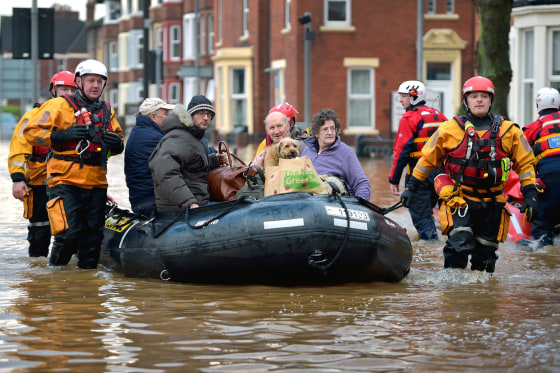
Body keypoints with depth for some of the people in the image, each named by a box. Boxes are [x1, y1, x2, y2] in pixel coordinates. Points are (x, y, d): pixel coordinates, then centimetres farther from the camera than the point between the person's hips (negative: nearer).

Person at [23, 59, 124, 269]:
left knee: (93, 235, 6)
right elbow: (31, 131, -4)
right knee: (68, 233, -15)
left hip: (96, 184, 6)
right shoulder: (60, 106, 0)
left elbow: (116, 145, 30)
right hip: (66, 182, -6)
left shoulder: (107, 111, 18)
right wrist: (62, 135, -16)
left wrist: (117, 144, 5)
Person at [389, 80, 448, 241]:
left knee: (420, 215, 0)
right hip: (440, 172, 7)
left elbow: (402, 151, -13)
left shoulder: (410, 118, -9)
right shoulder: (438, 115, 13)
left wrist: (394, 180, -11)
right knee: (426, 210, 21)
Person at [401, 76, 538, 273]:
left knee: (485, 251, 8)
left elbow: (525, 162, 11)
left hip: (492, 203, 2)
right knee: (460, 243, -21)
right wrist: (411, 187, 11)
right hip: (459, 201, -2)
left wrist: (530, 194, 2)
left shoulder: (508, 131, 4)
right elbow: (427, 159, 11)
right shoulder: (450, 129, 1)